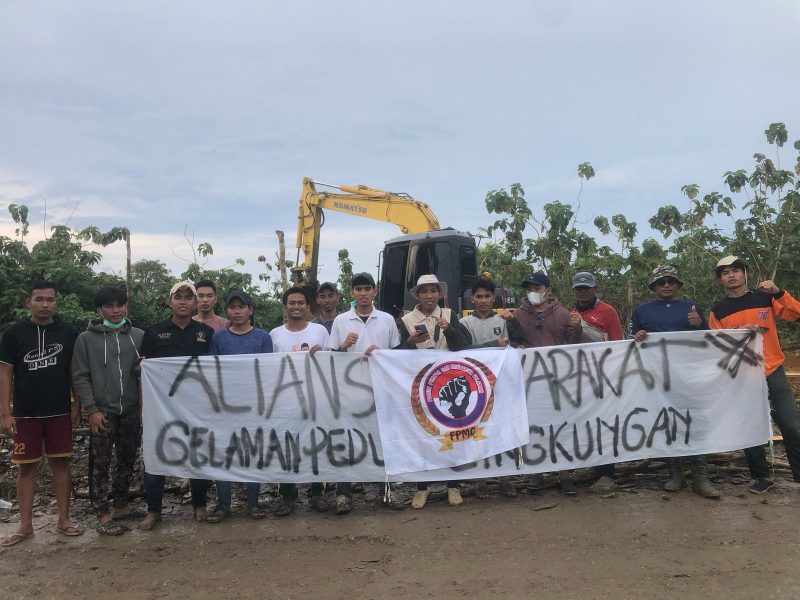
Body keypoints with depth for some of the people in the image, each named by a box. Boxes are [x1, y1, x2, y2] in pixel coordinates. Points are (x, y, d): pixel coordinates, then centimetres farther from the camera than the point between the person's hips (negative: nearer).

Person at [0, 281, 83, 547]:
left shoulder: (68, 333, -1)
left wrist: (78, 405, -1)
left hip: (60, 413, 1)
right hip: (25, 414, 0)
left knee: (60, 464, 6)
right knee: (26, 467, 6)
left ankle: (63, 519, 16)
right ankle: (25, 525, 15)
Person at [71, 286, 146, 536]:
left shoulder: (139, 335, 8)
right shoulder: (86, 339, 0)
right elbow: (80, 377, -3)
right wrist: (91, 410, -10)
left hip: (131, 410, 3)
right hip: (102, 412, -3)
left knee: (127, 461, 11)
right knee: (100, 465, 1)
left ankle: (121, 506, 25)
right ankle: (103, 515, 8)